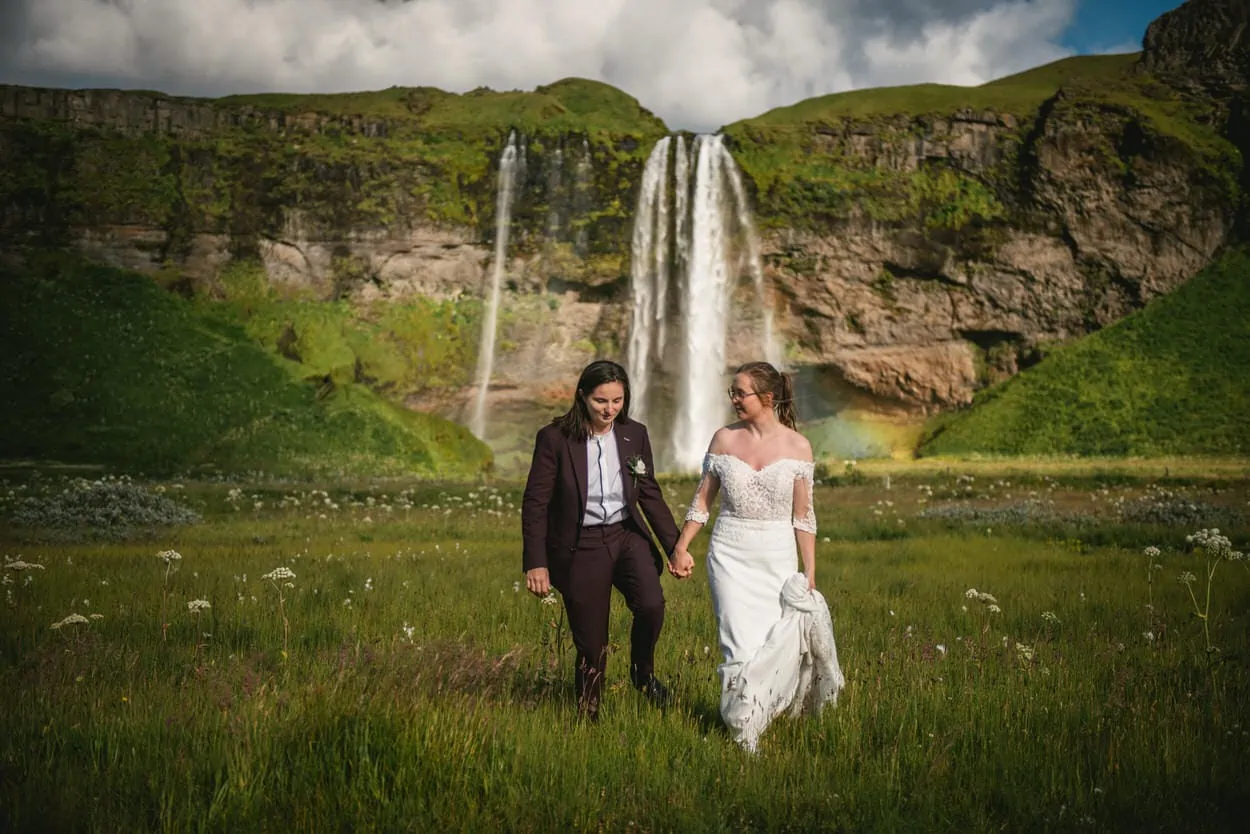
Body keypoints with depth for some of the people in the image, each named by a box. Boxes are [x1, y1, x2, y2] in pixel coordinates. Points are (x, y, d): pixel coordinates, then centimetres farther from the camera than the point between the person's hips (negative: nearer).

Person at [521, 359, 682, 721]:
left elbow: (650, 495, 8)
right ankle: (587, 715, 25)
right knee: (592, 644, 2)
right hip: (580, 547, -2)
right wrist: (536, 563, -12)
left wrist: (676, 546, 3)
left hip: (627, 536, 3)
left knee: (651, 605, -23)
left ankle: (643, 672, 7)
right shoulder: (554, 438, -11)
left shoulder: (635, 434, 0)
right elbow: (535, 503, -8)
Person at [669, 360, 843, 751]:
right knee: (741, 642, -5)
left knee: (774, 641, 4)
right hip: (730, 553, 0)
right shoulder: (724, 438, 1)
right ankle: (743, 733, 7)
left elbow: (804, 516, 0)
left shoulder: (798, 446, -3)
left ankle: (757, 710, 31)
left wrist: (810, 573, -1)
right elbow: (702, 500, 7)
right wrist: (681, 547, 1)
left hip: (777, 556, 0)